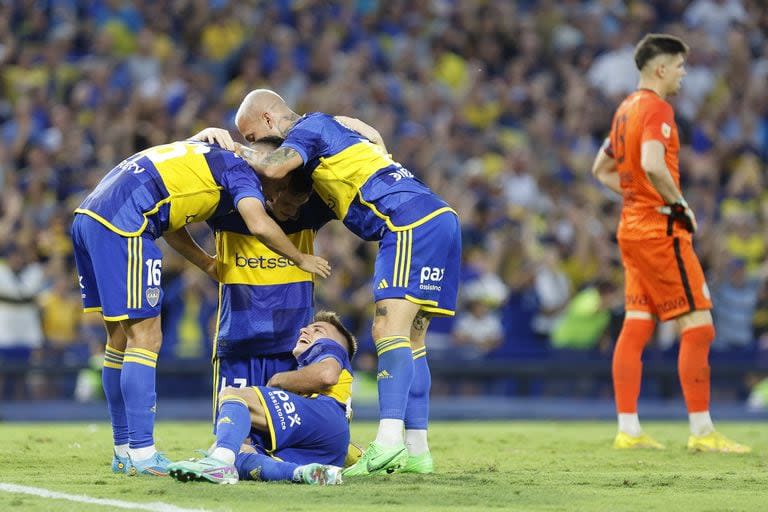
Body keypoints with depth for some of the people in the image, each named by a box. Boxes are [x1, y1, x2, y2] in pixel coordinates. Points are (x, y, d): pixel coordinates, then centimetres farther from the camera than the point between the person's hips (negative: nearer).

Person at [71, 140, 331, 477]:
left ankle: (124, 452, 19)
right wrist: (300, 259, 2)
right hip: (120, 225, -9)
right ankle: (141, 453, -8)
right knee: (145, 337, -5)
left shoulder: (205, 156, 28)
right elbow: (259, 225, -14)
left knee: (121, 340, 15)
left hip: (87, 218, 9)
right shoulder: (238, 169, 2)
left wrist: (210, 265, 38)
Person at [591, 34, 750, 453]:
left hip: (631, 227, 9)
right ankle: (701, 432, -6)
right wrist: (680, 206, -16)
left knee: (635, 328, 8)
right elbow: (653, 165, -28)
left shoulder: (625, 109, 16)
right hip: (660, 229, -9)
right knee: (698, 326, -6)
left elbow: (601, 169, 25)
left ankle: (628, 430, 8)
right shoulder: (656, 108, -13)